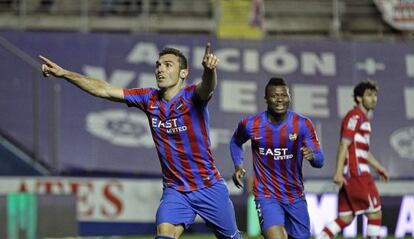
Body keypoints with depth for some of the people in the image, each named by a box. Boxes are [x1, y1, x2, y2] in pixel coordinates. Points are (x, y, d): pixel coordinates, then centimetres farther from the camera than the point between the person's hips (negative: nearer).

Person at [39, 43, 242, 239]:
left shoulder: (192, 96, -14)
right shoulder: (149, 99, -1)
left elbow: (207, 87, -38)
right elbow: (104, 90, 0)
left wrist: (209, 69, -62)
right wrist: (64, 73, -4)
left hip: (208, 187, -2)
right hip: (174, 190, 2)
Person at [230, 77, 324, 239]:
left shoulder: (302, 124, -8)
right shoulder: (250, 124, -8)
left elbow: (319, 161, -9)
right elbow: (235, 142, 16)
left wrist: (312, 155, -32)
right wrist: (238, 166, 0)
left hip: (296, 197, 3)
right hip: (267, 196, -3)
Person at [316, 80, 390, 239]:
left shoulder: (363, 118, 22)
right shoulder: (355, 116, -9)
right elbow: (344, 145, -16)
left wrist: (377, 167, 27)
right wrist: (339, 172, -21)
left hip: (358, 174, 10)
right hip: (356, 173, -10)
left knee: (345, 218, 5)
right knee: (375, 213, -3)